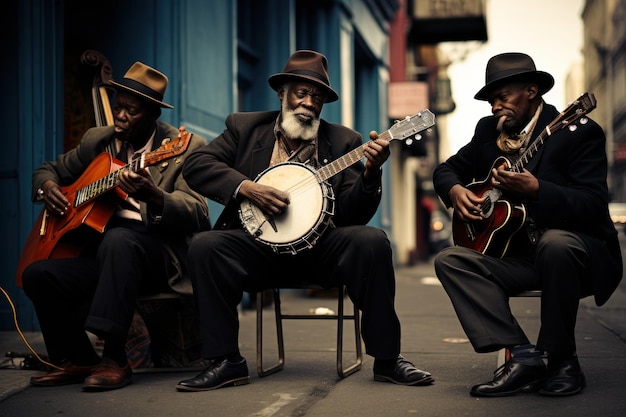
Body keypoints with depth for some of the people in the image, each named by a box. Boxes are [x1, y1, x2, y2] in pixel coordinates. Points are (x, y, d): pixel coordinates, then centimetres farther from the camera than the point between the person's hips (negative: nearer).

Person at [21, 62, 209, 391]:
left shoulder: (186, 147, -5)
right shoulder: (97, 140, 12)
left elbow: (197, 215, -17)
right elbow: (50, 169, 27)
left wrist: (154, 196, -37)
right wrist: (46, 186, 1)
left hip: (159, 255, -6)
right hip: (100, 248, 6)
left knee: (118, 239, -38)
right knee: (37, 274, -18)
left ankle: (114, 360, -31)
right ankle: (79, 360, 2)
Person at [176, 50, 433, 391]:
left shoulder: (342, 141, 10)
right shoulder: (245, 128, 10)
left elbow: (354, 214, 1)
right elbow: (195, 164, -2)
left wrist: (370, 174, -19)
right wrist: (245, 187, -16)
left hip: (321, 248, 0)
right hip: (261, 245, 0)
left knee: (372, 242, -28)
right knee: (204, 246, -27)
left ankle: (387, 359, -15)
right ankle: (225, 361, -15)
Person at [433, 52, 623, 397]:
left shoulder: (578, 131, -9)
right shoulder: (488, 131, 10)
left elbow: (595, 204, -20)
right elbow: (446, 169, 20)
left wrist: (537, 190, -35)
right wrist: (455, 190, -4)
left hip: (570, 246, -6)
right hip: (516, 256, 6)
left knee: (555, 244, -39)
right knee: (449, 261, -16)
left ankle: (562, 361, -19)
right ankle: (522, 355, -25)